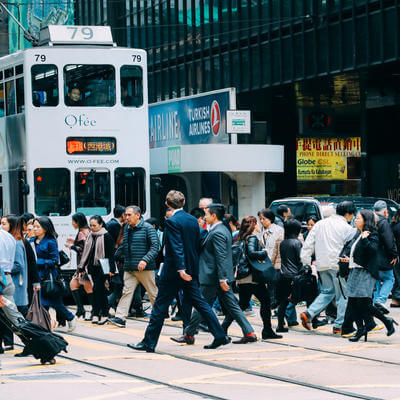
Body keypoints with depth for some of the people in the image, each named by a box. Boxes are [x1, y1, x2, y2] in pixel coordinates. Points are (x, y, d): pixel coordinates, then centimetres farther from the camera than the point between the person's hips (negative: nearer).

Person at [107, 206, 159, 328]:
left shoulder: (148, 228, -7)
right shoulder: (126, 229, 13)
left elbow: (155, 247, -13)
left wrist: (145, 260, -23)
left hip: (145, 269, -5)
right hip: (129, 269, 5)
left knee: (153, 293, 5)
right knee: (127, 291, -5)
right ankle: (120, 318, -10)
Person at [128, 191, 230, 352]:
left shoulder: (172, 221, -14)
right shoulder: (193, 220, 8)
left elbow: (177, 247, -22)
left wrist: (180, 269, -27)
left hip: (173, 272, -7)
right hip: (191, 270, 7)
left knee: (160, 307, 0)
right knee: (199, 303, 10)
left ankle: (149, 342, 4)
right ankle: (220, 336, 5)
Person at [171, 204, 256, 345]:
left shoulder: (217, 233, -16)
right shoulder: (223, 230, 15)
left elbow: (221, 258, -22)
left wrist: (222, 279, -24)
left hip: (212, 277, -10)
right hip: (221, 277, 10)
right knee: (231, 306, 8)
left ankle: (188, 334, 9)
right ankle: (249, 333, 4)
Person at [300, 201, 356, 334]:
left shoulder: (320, 224, 12)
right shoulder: (347, 228, -6)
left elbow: (308, 243, 11)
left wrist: (305, 261, 14)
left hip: (322, 265, 6)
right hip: (338, 264, -6)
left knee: (327, 292, 18)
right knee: (343, 294, 3)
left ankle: (308, 313, 1)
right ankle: (339, 325, 2)